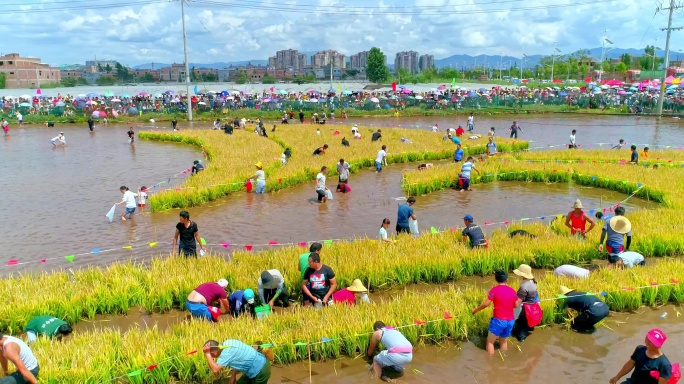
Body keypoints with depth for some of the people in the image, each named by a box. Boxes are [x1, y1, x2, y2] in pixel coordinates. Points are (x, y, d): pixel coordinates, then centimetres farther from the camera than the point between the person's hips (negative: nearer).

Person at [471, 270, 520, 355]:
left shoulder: (494, 290, -12)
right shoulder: (512, 291, 1)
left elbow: (486, 304, -13)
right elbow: (516, 305, 8)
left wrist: (476, 309, 2)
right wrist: (519, 300, 31)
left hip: (499, 320, -5)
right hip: (510, 321, 5)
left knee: (490, 342, 7)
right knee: (503, 340, 24)